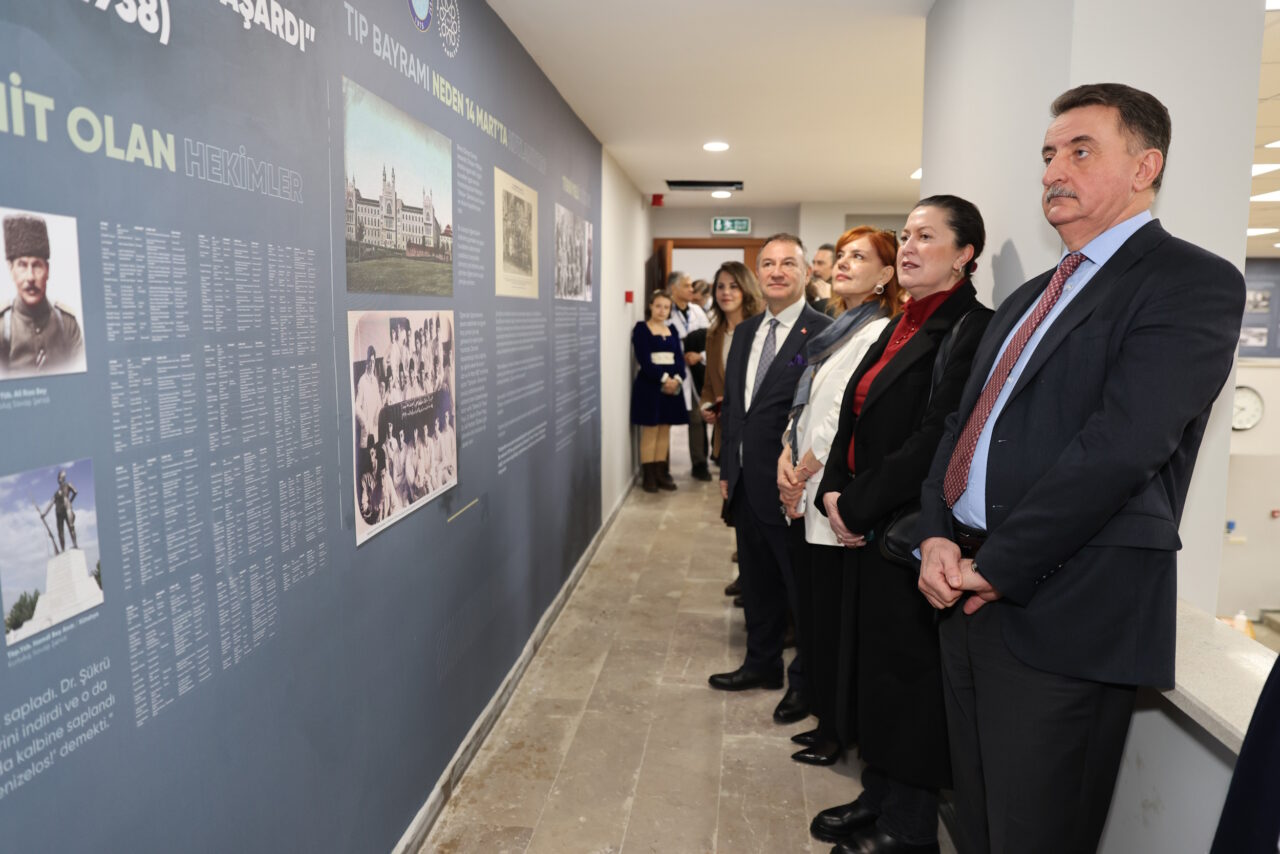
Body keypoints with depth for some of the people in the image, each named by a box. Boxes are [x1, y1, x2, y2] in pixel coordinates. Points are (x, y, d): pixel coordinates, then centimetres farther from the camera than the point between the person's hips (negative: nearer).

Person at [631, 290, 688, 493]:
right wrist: (663, 379, -18)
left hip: (672, 385, 6)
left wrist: (677, 378, -10)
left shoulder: (672, 331, 15)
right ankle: (648, 476, 1)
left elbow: (679, 357, 8)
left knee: (665, 431, 7)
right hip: (649, 385, -5)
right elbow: (644, 359, -11)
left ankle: (660, 473, 13)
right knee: (650, 431, -4)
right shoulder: (641, 328, -2)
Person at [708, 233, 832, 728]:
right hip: (746, 483, 8)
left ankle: (806, 681, 25)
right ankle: (762, 663, 38)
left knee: (802, 586, 7)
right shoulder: (745, 332, 12)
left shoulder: (823, 334, -13)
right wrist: (727, 468, 14)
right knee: (757, 581, 20)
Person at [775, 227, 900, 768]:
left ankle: (839, 733, 19)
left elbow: (846, 415, -18)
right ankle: (825, 718, 30)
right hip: (805, 498, 9)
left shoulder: (878, 334, -13)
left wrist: (805, 470, -8)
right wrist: (786, 455, -1)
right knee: (811, 616, 16)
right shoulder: (836, 330, 16)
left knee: (833, 621, 2)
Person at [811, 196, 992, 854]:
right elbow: (854, 419, 13)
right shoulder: (899, 328, 13)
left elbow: (937, 441, -22)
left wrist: (858, 503, -16)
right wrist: (834, 492, -1)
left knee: (908, 670, 4)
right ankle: (881, 796, 35)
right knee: (872, 661, 17)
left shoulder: (969, 330, -14)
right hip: (866, 528, 9)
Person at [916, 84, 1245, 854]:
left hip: (1067, 613, -7)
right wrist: (940, 536, -2)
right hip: (972, 589, 8)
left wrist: (998, 564, -15)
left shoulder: (1193, 283, -7)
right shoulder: (1034, 296, 18)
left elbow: (1119, 445, -19)